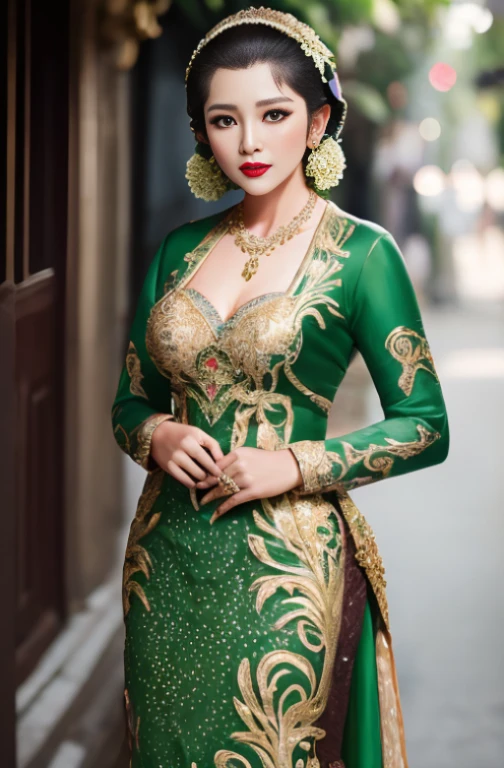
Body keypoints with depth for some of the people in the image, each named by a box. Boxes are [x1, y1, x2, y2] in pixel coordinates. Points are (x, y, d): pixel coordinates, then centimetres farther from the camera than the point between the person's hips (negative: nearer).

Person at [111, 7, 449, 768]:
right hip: (167, 559, 5)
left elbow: (424, 426, -5)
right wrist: (158, 435, -7)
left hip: (284, 562, -4)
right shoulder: (180, 250, 8)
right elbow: (131, 400, 15)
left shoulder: (360, 253, -6)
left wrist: (294, 465, -16)